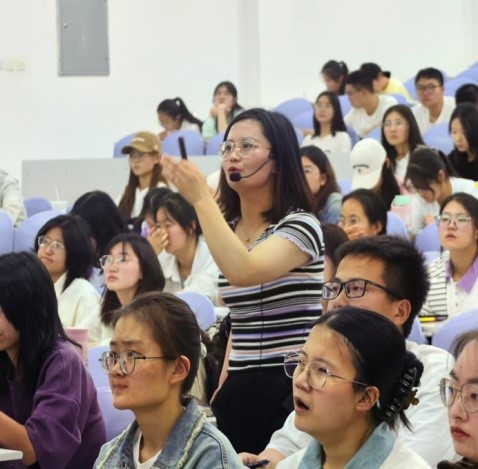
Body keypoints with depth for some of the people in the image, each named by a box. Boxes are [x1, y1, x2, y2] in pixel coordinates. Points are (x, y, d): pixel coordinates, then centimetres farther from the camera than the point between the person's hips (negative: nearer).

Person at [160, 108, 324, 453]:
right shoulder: (230, 228, 12)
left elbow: (244, 271, -30)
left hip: (289, 389, -7)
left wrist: (200, 197, -27)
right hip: (239, 390, 7)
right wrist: (221, 388, 17)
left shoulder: (300, 225, -11)